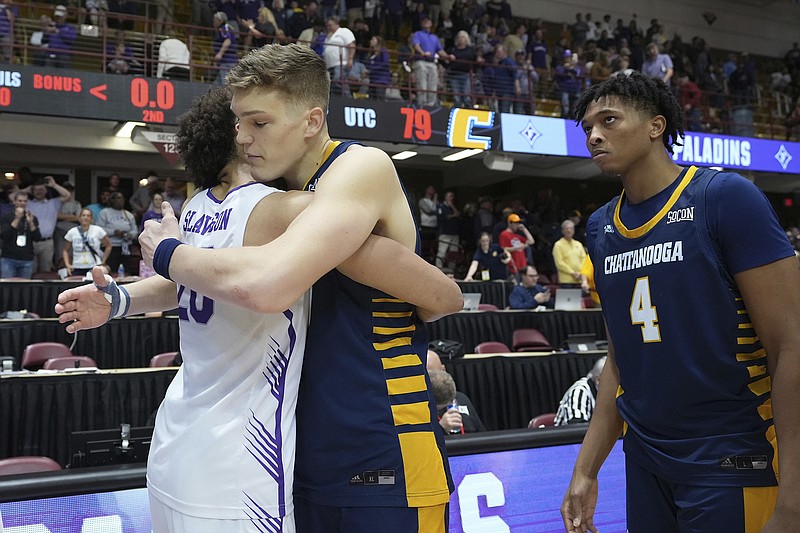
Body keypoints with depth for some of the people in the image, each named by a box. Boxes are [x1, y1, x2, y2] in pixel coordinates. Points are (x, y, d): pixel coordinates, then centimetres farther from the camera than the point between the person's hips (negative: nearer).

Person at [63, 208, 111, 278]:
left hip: (95, 267, -1)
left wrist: (103, 262, 3)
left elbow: (108, 246, 8)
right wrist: (67, 264, 0)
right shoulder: (72, 232, 3)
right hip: (77, 269, 1)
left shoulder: (98, 230, -1)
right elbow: (66, 250, 13)